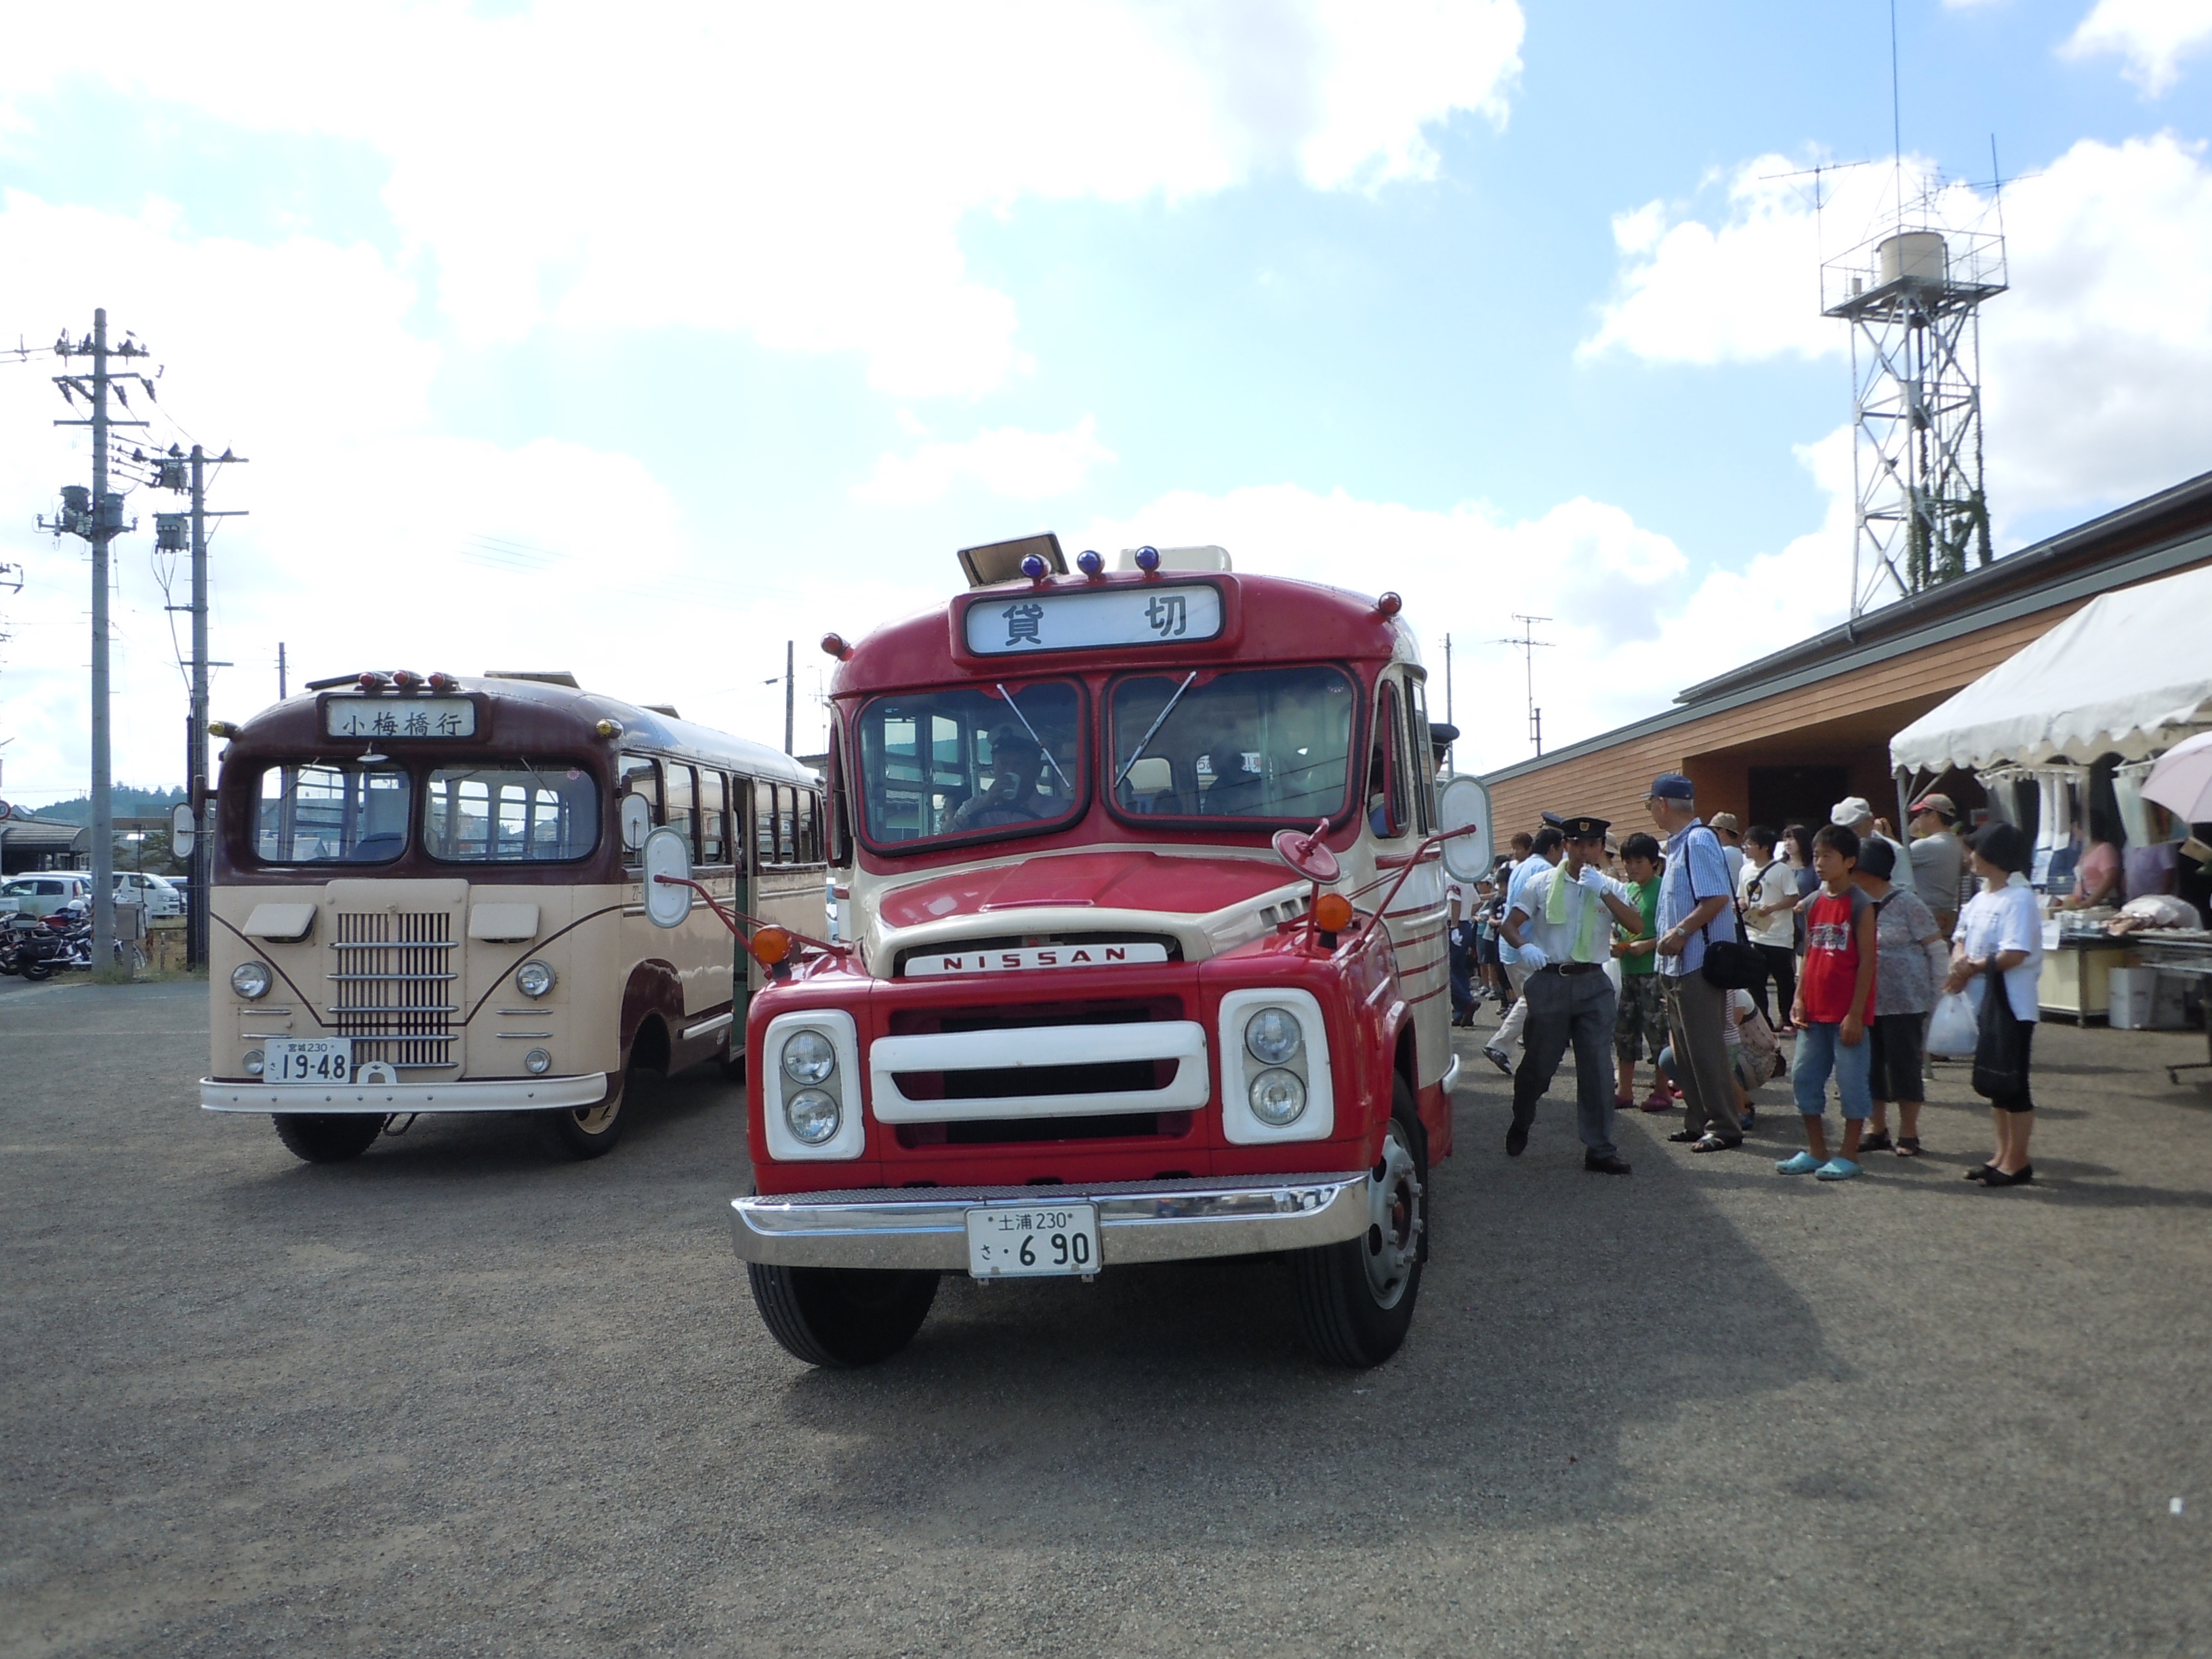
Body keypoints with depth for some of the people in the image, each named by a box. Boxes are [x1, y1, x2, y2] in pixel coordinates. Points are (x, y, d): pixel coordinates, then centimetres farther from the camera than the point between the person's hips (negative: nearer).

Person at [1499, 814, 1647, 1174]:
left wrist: (1604, 892, -17)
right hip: (1550, 982, -1)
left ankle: (1600, 1150, 7)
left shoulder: (1610, 887, 8)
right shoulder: (1543, 883, 4)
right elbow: (1511, 924, 5)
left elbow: (1637, 925, -8)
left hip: (1593, 985, 1)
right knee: (1539, 1063, 7)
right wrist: (1525, 946, -17)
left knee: (1596, 1067, 0)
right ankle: (1520, 1124, 34)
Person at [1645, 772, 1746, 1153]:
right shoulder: (1677, 844, 14)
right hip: (1675, 964, 10)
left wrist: (1682, 931, -21)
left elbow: (1718, 898, -24)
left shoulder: (1698, 841, -16)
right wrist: (1665, 939, 17)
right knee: (1685, 1048, 15)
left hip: (1697, 962, -10)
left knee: (1704, 1048, -5)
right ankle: (1697, 1121, 23)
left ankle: (1724, 1127, 2)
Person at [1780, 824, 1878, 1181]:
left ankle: (1849, 1156, 10)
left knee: (1851, 1080, 1)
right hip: (1815, 1011, 7)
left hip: (1847, 1012, -7)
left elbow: (1867, 961, -11)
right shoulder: (1814, 902, 10)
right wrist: (1799, 999, 5)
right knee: (1804, 1077, 9)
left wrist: (1856, 1013, -14)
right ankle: (1816, 1151, 19)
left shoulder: (1860, 905, -9)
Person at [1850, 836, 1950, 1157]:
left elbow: (1938, 948, -7)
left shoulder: (1905, 903, -10)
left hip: (1903, 1001, -6)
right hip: (1865, 1000, 6)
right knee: (1870, 1064, 10)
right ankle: (1877, 1128, 23)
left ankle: (1908, 1134, 12)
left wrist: (1936, 992, -8)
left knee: (1904, 1064, 2)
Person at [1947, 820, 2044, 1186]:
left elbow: (2015, 954, -23)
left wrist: (1974, 967, -16)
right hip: (1984, 1003, 9)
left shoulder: (2019, 899, -16)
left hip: (2012, 1006, -9)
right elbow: (1962, 939, 14)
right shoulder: (1980, 899, 12)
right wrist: (1959, 961, -7)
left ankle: (2017, 1162, 7)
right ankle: (2003, 1155, 24)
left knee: (2014, 1084, -1)